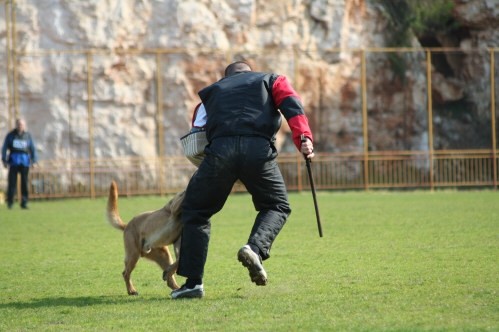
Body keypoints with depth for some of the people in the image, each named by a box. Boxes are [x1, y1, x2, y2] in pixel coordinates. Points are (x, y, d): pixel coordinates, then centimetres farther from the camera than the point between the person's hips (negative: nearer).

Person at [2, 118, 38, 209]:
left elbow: (33, 149, 10)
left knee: (24, 183, -1)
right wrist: (4, 160, 0)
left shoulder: (28, 136, 6)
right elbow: (4, 148, 8)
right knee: (12, 182, -5)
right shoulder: (10, 135, 6)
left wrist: (34, 160, 3)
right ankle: (10, 202, 5)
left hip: (25, 162, 1)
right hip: (14, 161, -1)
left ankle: (24, 203, 4)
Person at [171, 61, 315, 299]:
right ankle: (255, 248, -8)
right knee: (277, 206, 20)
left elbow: (199, 128, 29)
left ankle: (193, 282, 7)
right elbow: (292, 105, 7)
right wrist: (303, 137, -6)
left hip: (219, 150, 1)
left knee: (195, 211, 16)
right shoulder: (271, 80, 27)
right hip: (258, 148, -1)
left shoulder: (213, 90, 35)